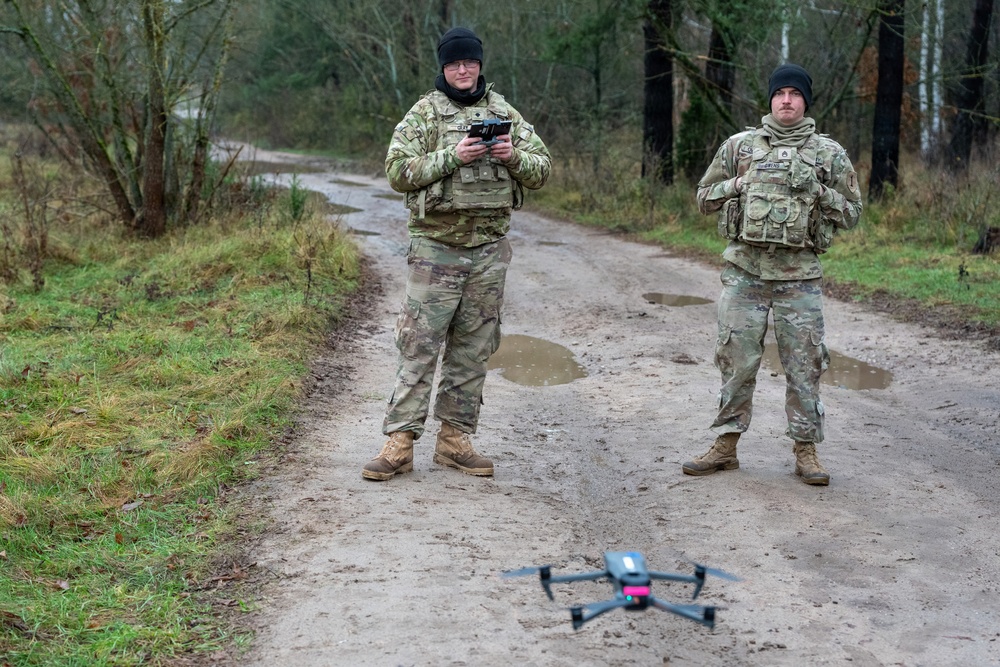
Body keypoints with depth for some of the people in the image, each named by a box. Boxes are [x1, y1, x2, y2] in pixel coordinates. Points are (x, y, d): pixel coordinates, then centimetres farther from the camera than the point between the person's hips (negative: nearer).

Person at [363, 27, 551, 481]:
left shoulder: (505, 114, 11)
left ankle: (455, 439, 18)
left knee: (473, 349, 8)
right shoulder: (424, 113, 0)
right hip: (436, 248, -4)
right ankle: (399, 444, -3)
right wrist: (453, 157, -19)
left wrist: (514, 157, -10)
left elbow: (541, 170, 11)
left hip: (489, 250, 4)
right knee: (419, 346, -5)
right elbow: (397, 171, -9)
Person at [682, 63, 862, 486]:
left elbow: (852, 213, 9)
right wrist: (738, 184, -4)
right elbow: (704, 198, 14)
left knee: (803, 365, 2)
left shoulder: (829, 153, 7)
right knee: (736, 360, 5)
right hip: (744, 271, 1)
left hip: (799, 276, -1)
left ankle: (806, 450, 12)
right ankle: (725, 446, 16)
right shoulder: (740, 146, 9)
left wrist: (817, 191, -7)